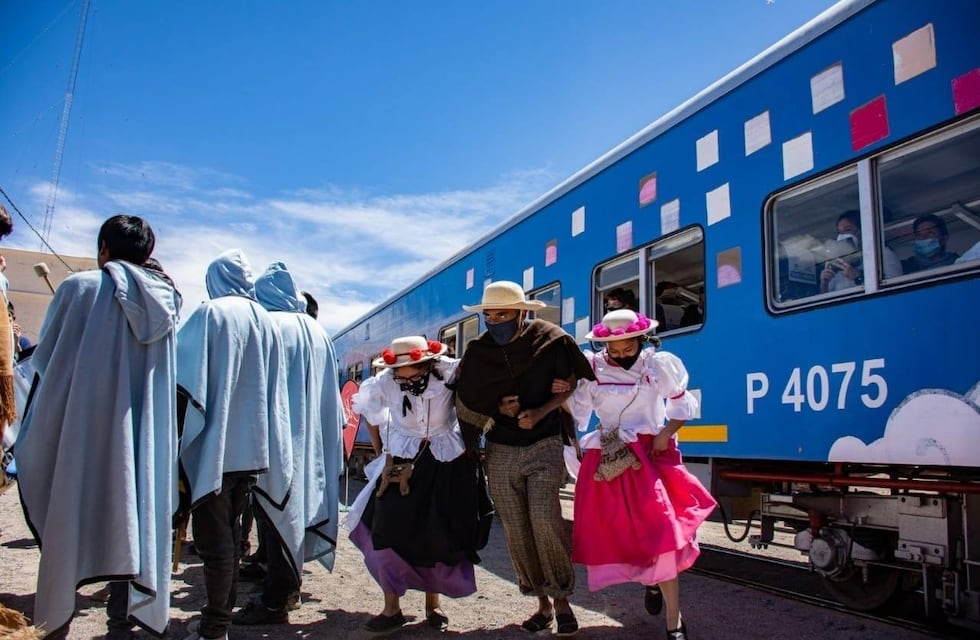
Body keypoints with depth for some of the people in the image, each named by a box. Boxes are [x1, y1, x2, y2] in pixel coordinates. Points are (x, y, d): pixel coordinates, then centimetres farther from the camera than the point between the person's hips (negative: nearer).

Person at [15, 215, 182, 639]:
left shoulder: (80, 287, -5)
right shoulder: (165, 300, 5)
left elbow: (44, 357, 4)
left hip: (78, 432, -3)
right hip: (140, 440, 3)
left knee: (66, 528, 10)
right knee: (128, 527, 9)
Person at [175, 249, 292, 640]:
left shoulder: (211, 313, -8)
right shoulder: (266, 320, 9)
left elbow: (184, 371, -10)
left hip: (215, 442, -6)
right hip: (251, 443, 6)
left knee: (213, 536, 0)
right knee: (229, 530, 17)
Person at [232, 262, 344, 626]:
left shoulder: (268, 325, -9)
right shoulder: (317, 331, 10)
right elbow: (329, 393, 12)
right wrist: (327, 431, 17)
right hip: (311, 437, 7)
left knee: (276, 511, -2)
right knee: (298, 506, 15)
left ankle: (275, 602, 5)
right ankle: (289, 586, 27)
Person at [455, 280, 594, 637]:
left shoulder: (550, 340, -8)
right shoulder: (477, 352, 0)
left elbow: (571, 386, 1)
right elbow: (466, 403, 8)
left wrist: (540, 412, -15)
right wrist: (498, 408, -11)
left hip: (544, 446, -3)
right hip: (500, 452, 3)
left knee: (544, 519, -18)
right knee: (516, 531, 5)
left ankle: (561, 599, 1)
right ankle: (543, 602, 20)